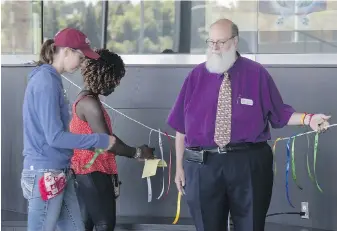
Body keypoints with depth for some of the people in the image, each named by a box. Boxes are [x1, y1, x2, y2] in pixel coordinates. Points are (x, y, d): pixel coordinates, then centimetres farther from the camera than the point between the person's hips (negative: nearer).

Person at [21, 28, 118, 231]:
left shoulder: (51, 79, 11)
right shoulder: (46, 81, -17)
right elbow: (55, 136, -21)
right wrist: (99, 140, -13)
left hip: (60, 172, 9)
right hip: (45, 174, -9)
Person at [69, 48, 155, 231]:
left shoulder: (86, 99, 15)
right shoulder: (90, 103, -19)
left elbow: (106, 136, 18)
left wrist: (135, 151, 10)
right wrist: (138, 153, -8)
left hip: (86, 173, 10)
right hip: (94, 173, -10)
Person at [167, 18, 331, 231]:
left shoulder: (257, 74, 0)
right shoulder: (197, 76, 4)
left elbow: (280, 113, 4)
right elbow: (182, 126, 7)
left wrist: (308, 118, -14)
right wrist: (180, 166, 6)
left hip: (249, 164, -1)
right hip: (202, 165, 1)